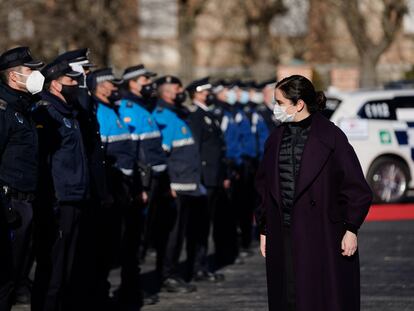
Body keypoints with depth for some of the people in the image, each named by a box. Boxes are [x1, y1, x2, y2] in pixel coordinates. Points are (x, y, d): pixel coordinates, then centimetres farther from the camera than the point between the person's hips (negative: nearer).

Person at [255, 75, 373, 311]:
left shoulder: (330, 137, -6)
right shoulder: (276, 139, 11)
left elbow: (356, 185, -7)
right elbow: (264, 187, 16)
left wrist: (351, 229, -11)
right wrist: (264, 230, 13)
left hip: (322, 238, -5)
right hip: (282, 236, 5)